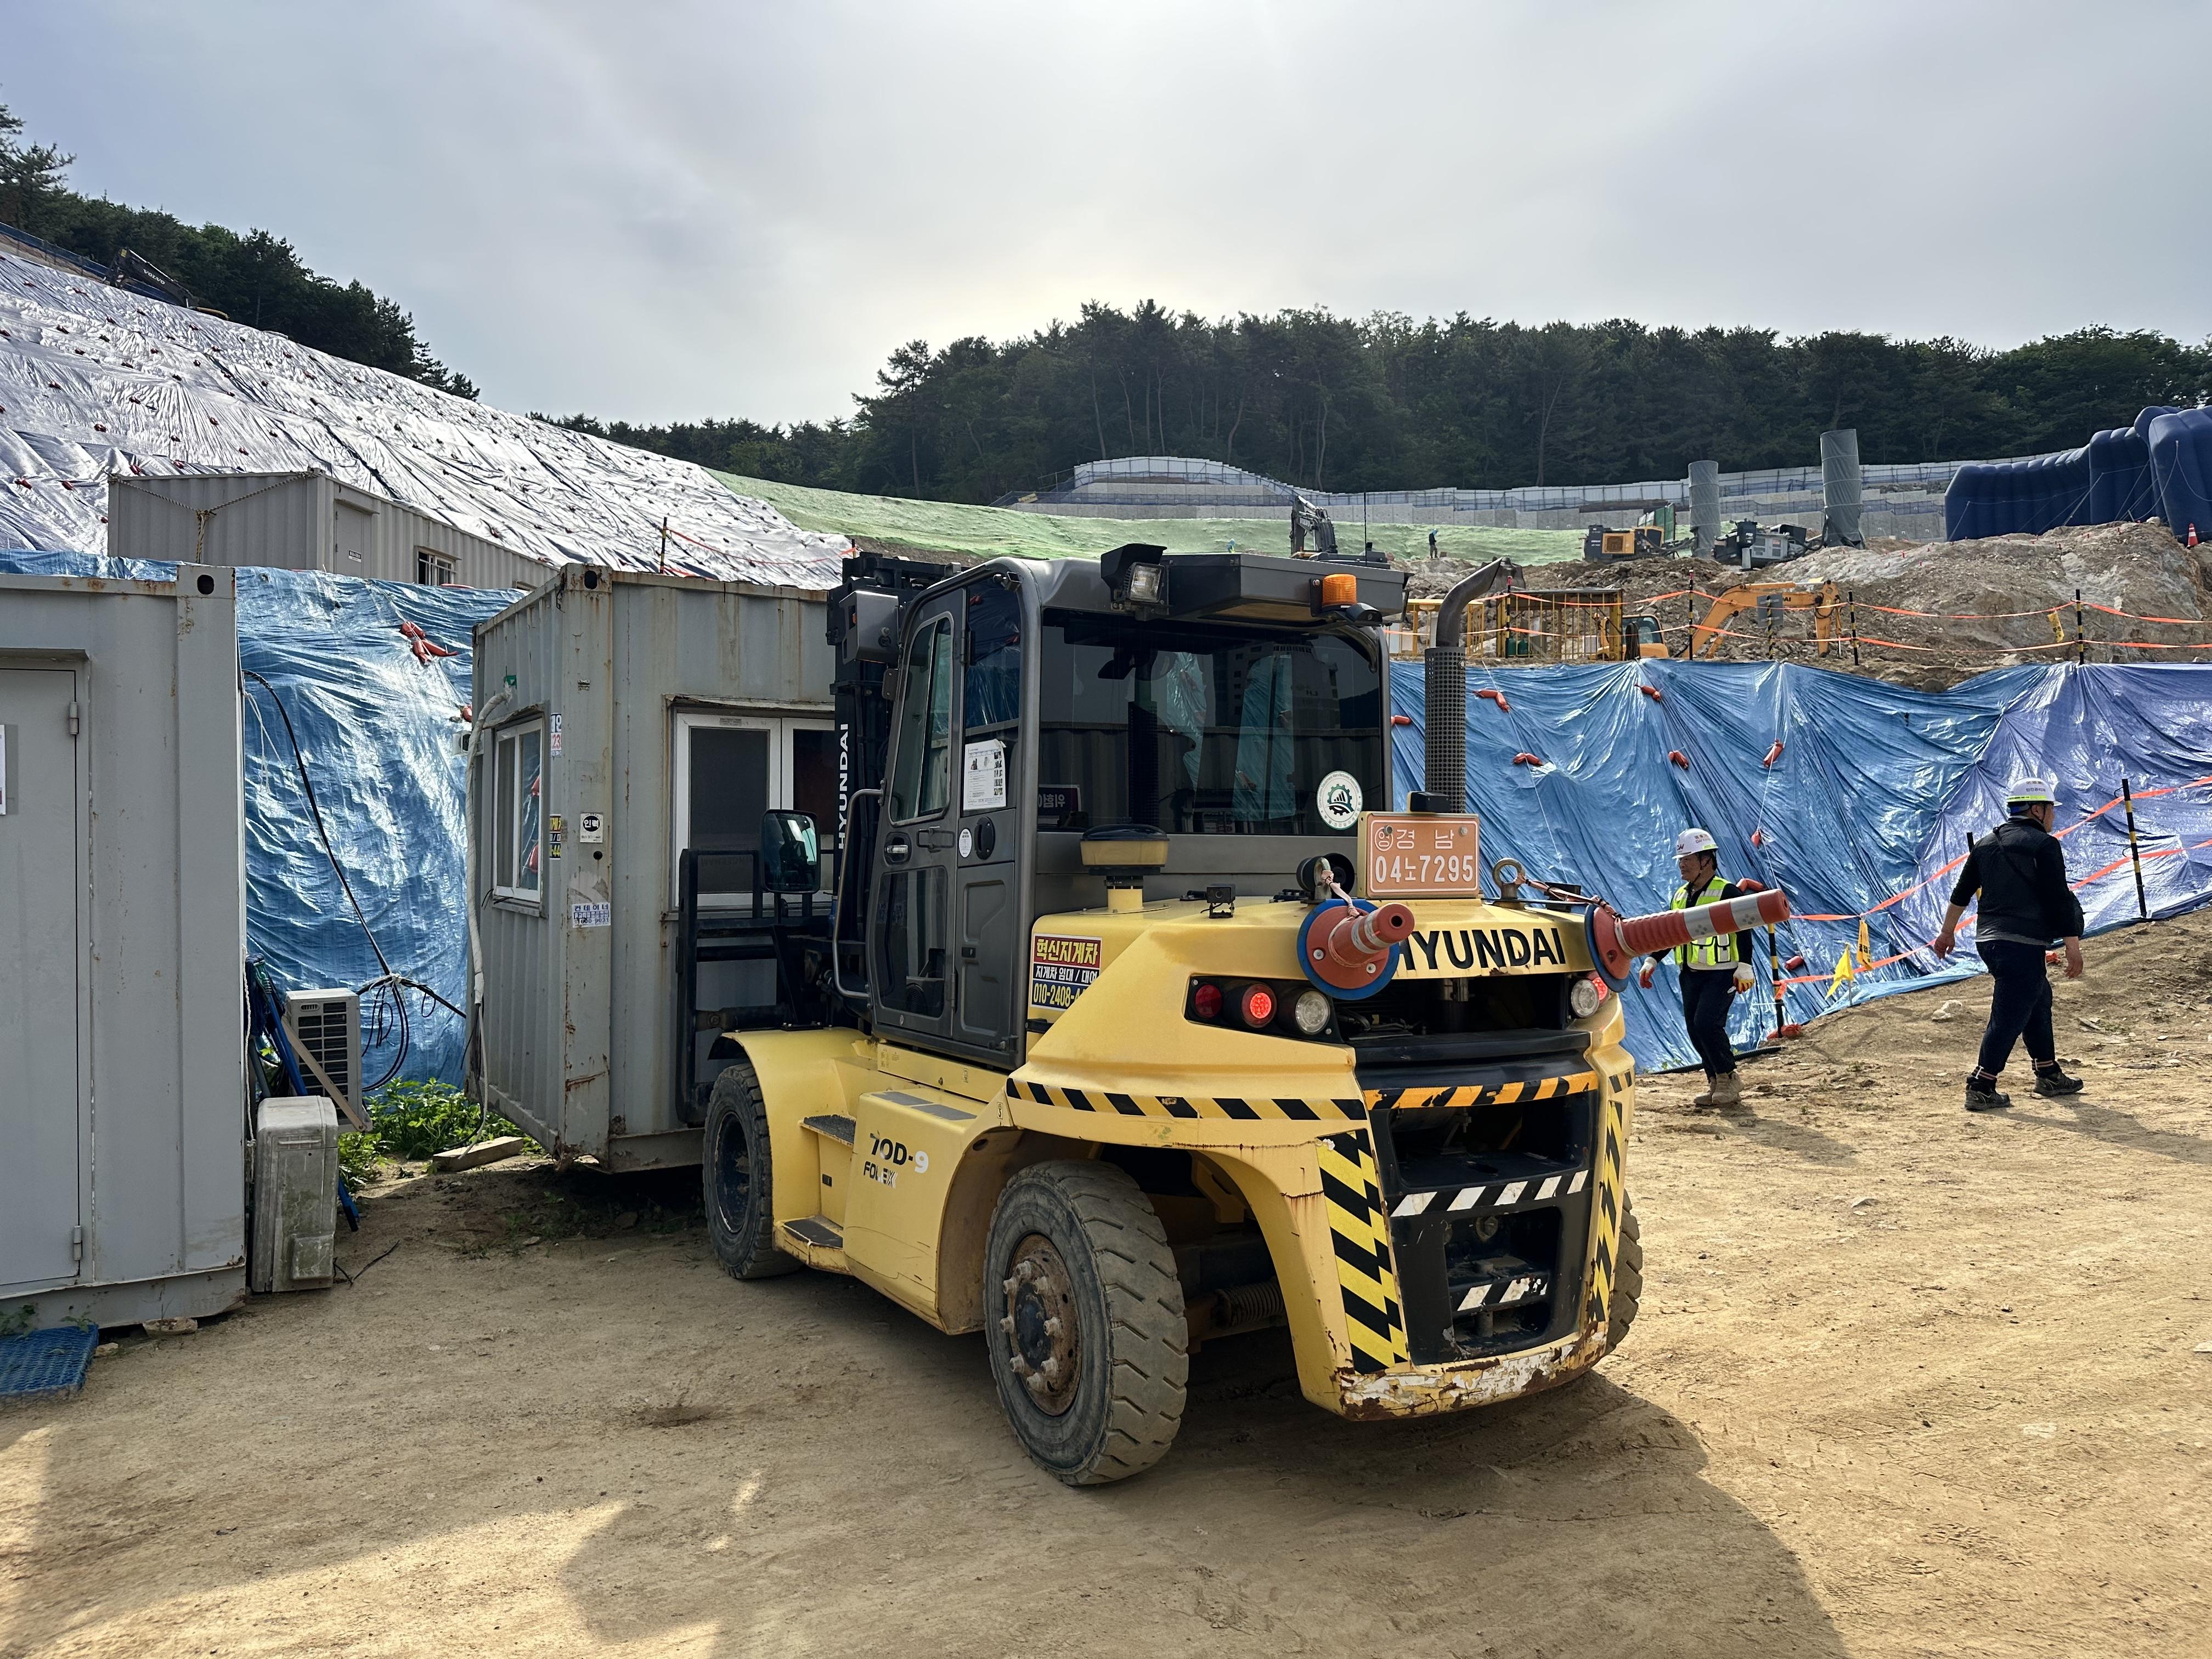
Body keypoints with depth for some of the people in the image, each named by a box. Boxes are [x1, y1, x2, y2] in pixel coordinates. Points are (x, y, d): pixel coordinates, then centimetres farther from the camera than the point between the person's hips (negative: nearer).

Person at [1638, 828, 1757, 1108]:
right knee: (1694, 1028, 6)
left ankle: (1728, 1078, -1)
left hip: (1722, 974, -7)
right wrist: (1651, 962, 11)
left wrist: (1744, 968, -20)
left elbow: (1743, 932, -13)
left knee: (1707, 1022, -18)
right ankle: (1715, 1082, 18)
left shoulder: (1728, 893, -9)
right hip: (1691, 974, 8)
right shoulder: (1680, 896, 13)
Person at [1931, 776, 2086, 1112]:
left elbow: (1961, 892, 20)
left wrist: (1948, 932, 29)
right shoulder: (2044, 845, -7)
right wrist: (2073, 945, -8)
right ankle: (1981, 1089, -8)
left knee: (2038, 999, 24)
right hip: (2023, 944, -8)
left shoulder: (1986, 844, 14)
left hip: (1988, 940, 8)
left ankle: (2048, 1074, 32)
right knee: (2010, 1015, -6)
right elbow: (2060, 899, -12)